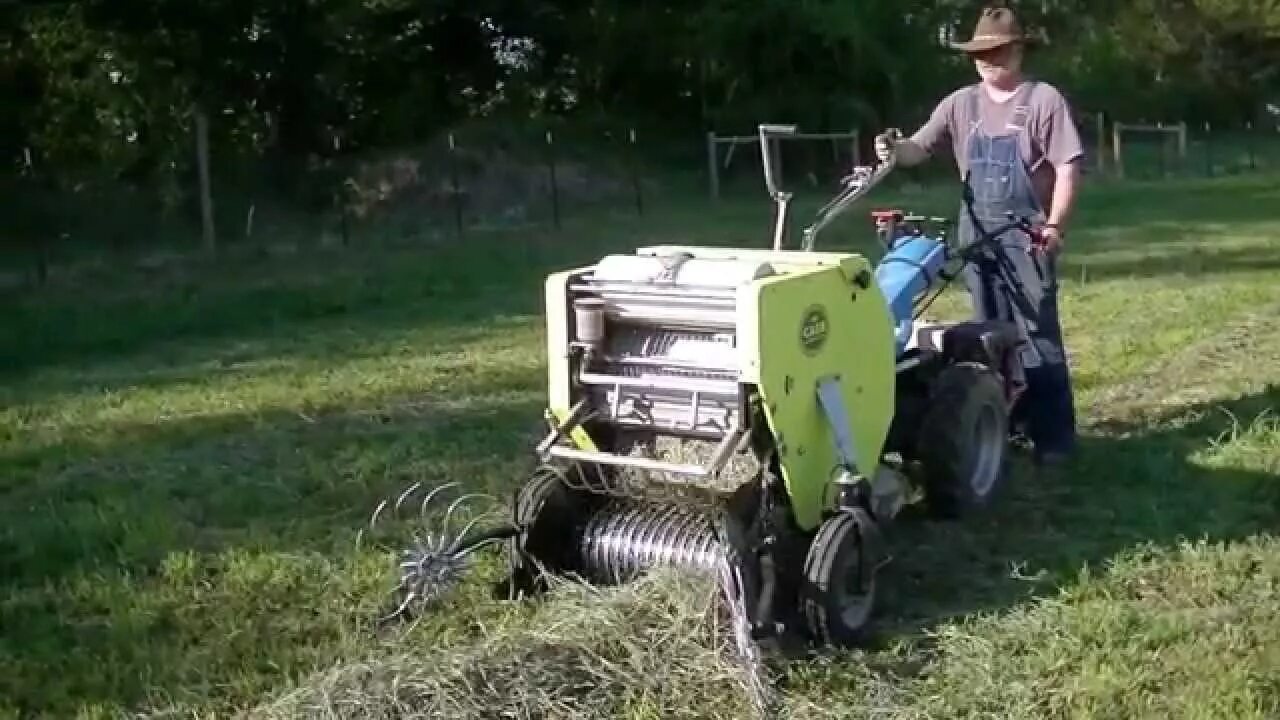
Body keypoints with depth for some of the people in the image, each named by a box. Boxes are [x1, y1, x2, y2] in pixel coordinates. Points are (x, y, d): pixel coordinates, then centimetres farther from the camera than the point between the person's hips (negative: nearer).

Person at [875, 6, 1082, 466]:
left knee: (1037, 335, -6)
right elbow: (921, 147, 3)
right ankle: (1007, 422, 24)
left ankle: (1054, 435, -2)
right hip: (977, 234, 5)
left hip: (1028, 235, -5)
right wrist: (895, 149, -20)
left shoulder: (1044, 100, -5)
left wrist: (1055, 226, -17)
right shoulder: (961, 104, 8)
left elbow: (1067, 168, -8)